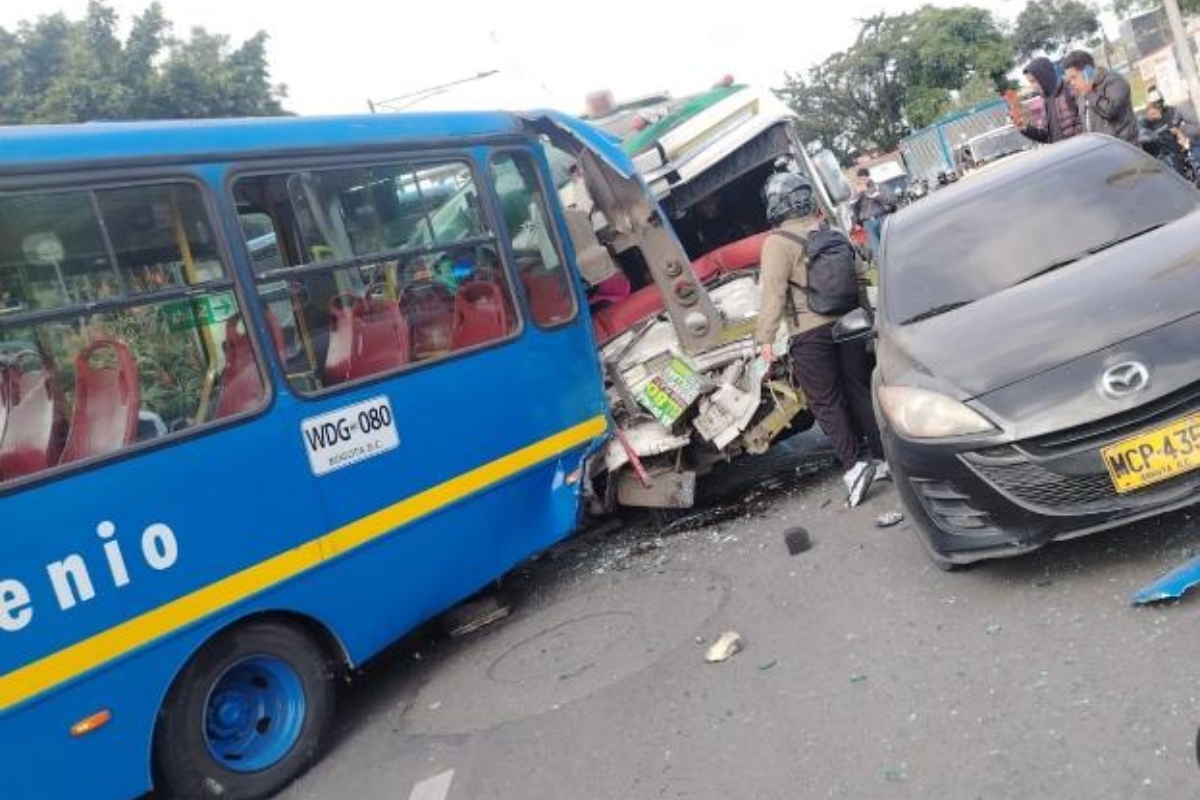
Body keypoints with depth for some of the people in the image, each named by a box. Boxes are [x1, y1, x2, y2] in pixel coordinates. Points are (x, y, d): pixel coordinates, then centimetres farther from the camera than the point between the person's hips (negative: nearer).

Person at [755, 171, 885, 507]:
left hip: (809, 333, -6)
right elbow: (860, 273, 17)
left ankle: (854, 464, -8)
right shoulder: (832, 233, 12)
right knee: (859, 391, 14)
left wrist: (765, 337, -16)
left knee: (826, 402, 1)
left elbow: (773, 294, -18)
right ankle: (882, 456, 20)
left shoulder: (778, 242, -10)